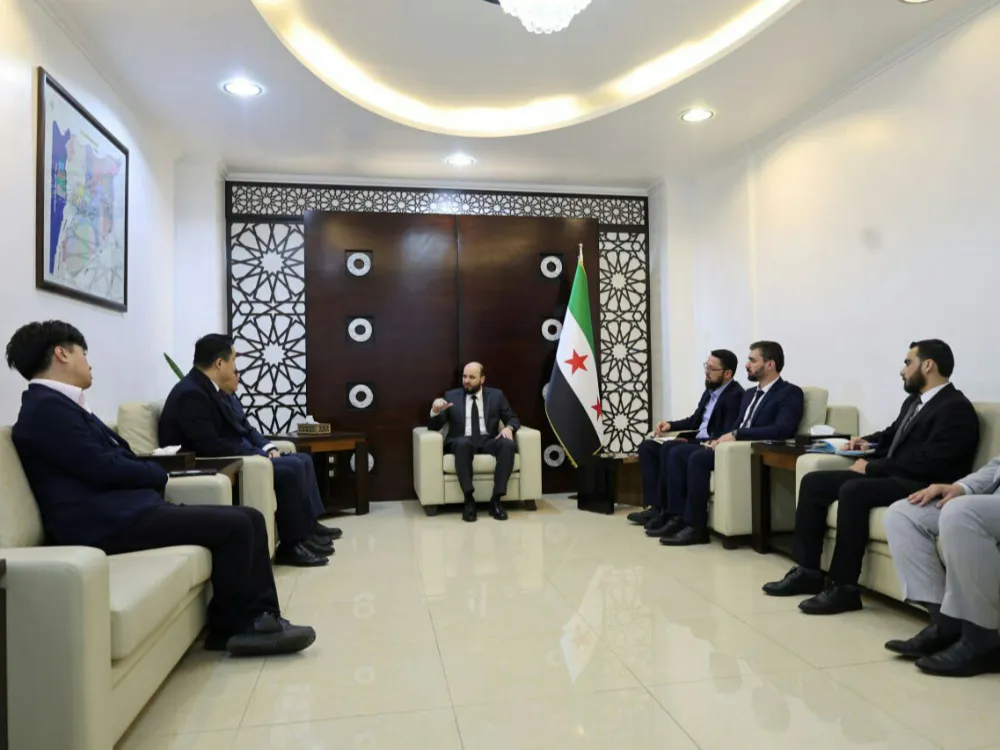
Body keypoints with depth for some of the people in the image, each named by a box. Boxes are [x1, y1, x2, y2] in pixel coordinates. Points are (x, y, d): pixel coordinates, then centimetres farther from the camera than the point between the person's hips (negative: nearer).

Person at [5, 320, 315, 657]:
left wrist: (152, 471, 1)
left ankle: (261, 618, -1)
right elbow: (104, 468, -16)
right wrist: (159, 474, -1)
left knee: (250, 518, 0)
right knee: (235, 526, -20)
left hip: (125, 509, 10)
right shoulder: (46, 406, -11)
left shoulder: (60, 404, 21)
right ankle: (230, 628, -1)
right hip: (107, 521, -10)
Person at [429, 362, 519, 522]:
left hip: (488, 441, 2)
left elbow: (513, 419, 13)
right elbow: (433, 427, 8)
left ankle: (495, 500, -28)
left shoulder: (496, 395, 14)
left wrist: (509, 427, -12)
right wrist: (435, 411, -15)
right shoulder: (451, 396, 11)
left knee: (508, 444, -32)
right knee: (463, 443, -38)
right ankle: (469, 500, -33)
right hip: (462, 442, -1)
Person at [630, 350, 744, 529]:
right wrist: (670, 425, 7)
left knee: (669, 449, -31)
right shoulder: (710, 390, 13)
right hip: (695, 442, 10)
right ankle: (654, 505, -8)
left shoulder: (735, 395, -14)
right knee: (647, 446, -1)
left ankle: (665, 509, -19)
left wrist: (692, 442, -23)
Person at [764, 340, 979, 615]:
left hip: (922, 486, -10)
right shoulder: (914, 401, 18)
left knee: (852, 490, -35)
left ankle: (843, 587, -26)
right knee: (813, 482, -4)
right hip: (890, 475, 10)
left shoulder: (956, 408, -11)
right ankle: (808, 571, -4)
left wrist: (872, 467, -16)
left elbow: (928, 462, -21)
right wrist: (870, 442, 15)